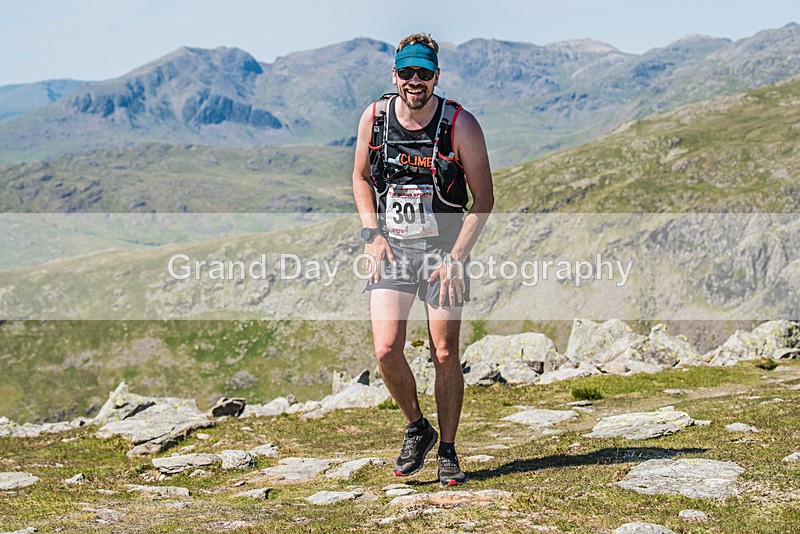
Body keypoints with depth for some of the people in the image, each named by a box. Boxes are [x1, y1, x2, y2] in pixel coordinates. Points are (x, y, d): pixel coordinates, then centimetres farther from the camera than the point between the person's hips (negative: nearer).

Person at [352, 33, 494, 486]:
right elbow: (361, 178, 13)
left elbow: (484, 199, -6)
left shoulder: (461, 125, -12)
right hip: (391, 249, 2)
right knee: (387, 351, -10)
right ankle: (417, 428, 16)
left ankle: (448, 451, 17)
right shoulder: (374, 118, -4)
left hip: (443, 250, -2)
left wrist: (456, 259, -12)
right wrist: (373, 235, 0)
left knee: (445, 356, -1)